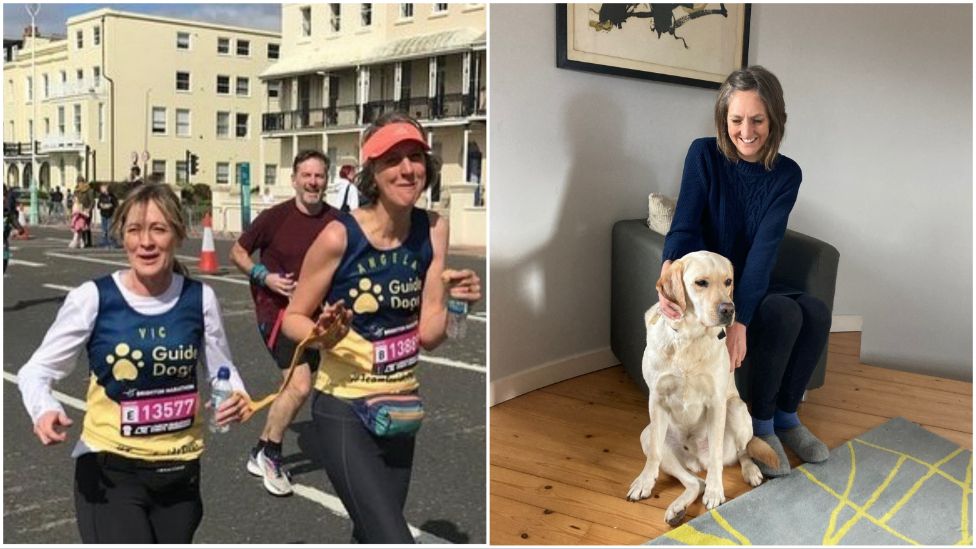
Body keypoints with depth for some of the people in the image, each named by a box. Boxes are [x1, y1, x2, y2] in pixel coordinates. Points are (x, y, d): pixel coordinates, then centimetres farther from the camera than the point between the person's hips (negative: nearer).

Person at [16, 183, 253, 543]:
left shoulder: (199, 298, -7)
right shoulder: (93, 298, -13)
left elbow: (223, 369, 5)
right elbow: (36, 370, -5)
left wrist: (237, 398, -15)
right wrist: (44, 410, -25)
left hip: (180, 468, 3)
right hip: (110, 468, -3)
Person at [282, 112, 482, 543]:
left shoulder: (433, 230, -5)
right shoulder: (339, 236, -18)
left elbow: (428, 337, -4)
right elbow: (293, 319, -6)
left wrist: (452, 299, -22)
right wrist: (321, 333, -26)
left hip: (400, 408, 6)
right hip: (343, 411, -5)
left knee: (372, 534, 20)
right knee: (394, 539, -16)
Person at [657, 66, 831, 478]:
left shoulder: (786, 174, -7)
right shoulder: (704, 155, -12)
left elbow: (765, 247, -20)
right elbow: (684, 227, -20)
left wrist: (741, 319, -32)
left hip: (753, 288, 4)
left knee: (816, 312, -23)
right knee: (786, 314, -28)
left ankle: (785, 415, -2)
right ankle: (761, 424, -9)